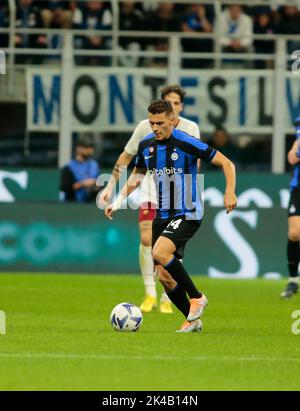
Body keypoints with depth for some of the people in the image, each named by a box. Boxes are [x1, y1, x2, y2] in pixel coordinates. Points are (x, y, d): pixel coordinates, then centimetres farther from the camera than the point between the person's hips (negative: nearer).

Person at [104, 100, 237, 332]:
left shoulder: (187, 143, -15)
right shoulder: (146, 145, 3)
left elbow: (226, 163, -11)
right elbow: (138, 173, 23)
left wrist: (230, 192, -24)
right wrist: (119, 200, 14)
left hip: (187, 214, -7)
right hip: (162, 216, 7)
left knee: (160, 253, -28)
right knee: (165, 277, 3)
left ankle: (196, 297, -11)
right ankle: (193, 320, 19)